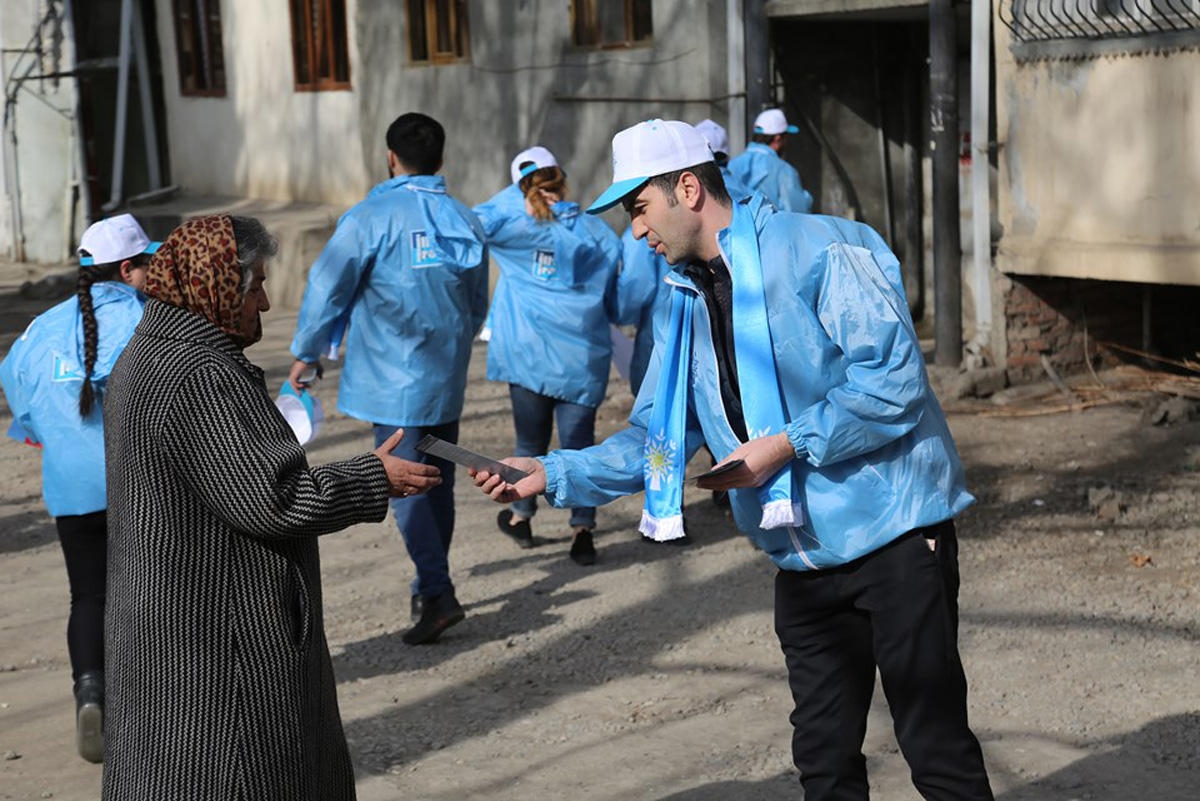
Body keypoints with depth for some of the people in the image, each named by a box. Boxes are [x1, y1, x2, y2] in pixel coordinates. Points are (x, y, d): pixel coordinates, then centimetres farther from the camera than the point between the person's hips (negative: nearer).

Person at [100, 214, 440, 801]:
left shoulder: (147, 358, 10)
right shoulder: (197, 379, -24)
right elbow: (269, 500, -24)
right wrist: (375, 480, -14)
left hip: (170, 614, 10)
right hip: (212, 631, -10)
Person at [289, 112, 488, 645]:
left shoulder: (370, 218, -11)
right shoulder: (465, 222, 7)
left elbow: (328, 287, -8)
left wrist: (306, 354, 5)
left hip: (393, 379, -6)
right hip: (447, 380, 6)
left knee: (404, 484, -5)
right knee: (437, 481, 15)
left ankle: (438, 593, -14)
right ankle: (432, 580, 26)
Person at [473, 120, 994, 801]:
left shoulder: (817, 250, -12)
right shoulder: (691, 304, 13)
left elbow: (895, 378, -19)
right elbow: (656, 439, 13)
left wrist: (787, 445, -19)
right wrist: (553, 474, 1)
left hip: (893, 533, -7)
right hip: (806, 559, 8)